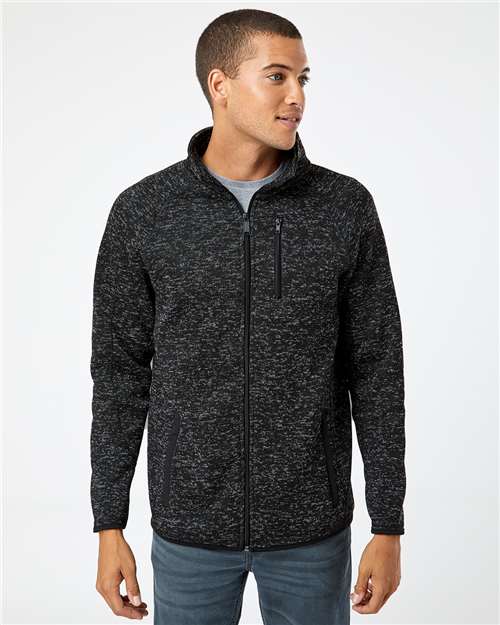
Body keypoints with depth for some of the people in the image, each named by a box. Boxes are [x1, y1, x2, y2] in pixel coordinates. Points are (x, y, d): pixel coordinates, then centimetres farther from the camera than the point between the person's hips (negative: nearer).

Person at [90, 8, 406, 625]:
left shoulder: (346, 207, -6)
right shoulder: (143, 212, -6)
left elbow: (375, 371, -3)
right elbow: (120, 371, -1)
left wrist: (389, 526, -4)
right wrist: (109, 525, -2)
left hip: (311, 525, 0)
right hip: (191, 523, 0)